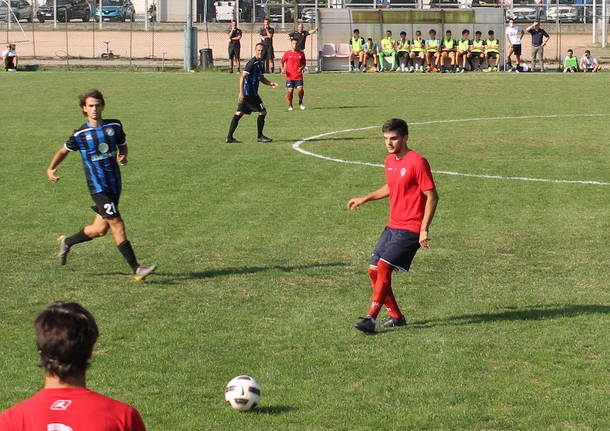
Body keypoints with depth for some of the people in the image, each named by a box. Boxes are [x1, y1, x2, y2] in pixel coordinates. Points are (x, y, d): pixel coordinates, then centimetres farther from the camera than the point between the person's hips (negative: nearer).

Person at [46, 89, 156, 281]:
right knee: (117, 224, -13)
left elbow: (122, 146, 20)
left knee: (100, 229, 11)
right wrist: (51, 169, -4)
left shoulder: (115, 126, 4)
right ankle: (136, 270, -13)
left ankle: (67, 242, 38)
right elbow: (64, 151, 11)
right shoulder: (80, 134, -4)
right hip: (98, 187, -5)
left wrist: (123, 156, -2)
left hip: (115, 185, 5)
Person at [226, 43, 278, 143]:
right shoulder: (252, 63, -14)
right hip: (249, 93, -9)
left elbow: (261, 77, 28)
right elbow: (242, 77, -19)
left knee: (239, 114, 6)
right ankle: (260, 136, 11)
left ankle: (229, 137, 6)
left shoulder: (260, 63, 15)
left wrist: (270, 83, 11)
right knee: (262, 112, 0)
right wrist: (241, 92, -25)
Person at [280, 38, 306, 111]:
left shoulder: (301, 54, 6)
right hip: (289, 76, -1)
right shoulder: (287, 53, 2)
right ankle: (290, 105, 15)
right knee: (290, 91, -7)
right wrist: (282, 69, -8)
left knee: (300, 89, -15)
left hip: (299, 76, 1)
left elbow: (304, 63, 18)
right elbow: (281, 62, 11)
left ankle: (300, 102, 13)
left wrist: (302, 68, -4)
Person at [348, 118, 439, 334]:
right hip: (392, 226, 9)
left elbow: (432, 196, -14)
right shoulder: (390, 161, 11)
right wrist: (364, 199, 26)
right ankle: (396, 316, 17)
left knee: (384, 267, -18)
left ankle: (371, 318, -15)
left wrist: (424, 229, -19)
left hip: (410, 229, -9)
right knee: (374, 271, 5)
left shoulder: (417, 162, -15)